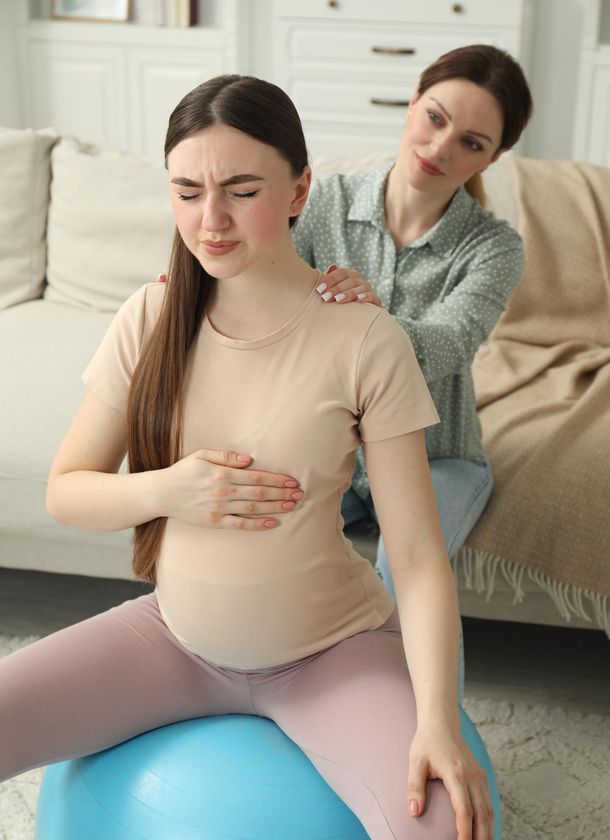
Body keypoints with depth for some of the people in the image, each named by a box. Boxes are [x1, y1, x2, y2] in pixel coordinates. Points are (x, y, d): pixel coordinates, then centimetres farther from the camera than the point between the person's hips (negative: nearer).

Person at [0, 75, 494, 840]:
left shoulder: (365, 340, -16)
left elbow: (417, 554, -15)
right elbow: (65, 491, 0)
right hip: (176, 633, 4)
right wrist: (165, 491, -20)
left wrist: (437, 718, -28)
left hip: (330, 650, -3)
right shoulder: (152, 317, -6)